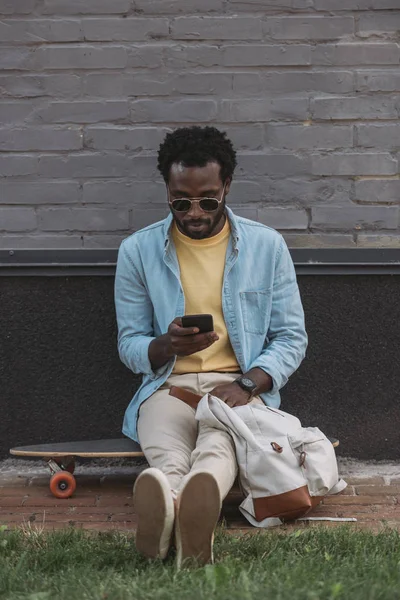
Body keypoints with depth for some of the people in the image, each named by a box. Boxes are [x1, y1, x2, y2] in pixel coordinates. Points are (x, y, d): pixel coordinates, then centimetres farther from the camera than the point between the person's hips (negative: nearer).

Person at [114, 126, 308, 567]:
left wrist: (247, 384, -13)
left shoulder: (267, 245, 6)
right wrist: (167, 346, -15)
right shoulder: (138, 251, 6)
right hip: (169, 385, 1)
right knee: (165, 453, -37)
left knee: (218, 443, -38)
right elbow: (129, 346, 10)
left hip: (241, 386, 0)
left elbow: (291, 338, 7)